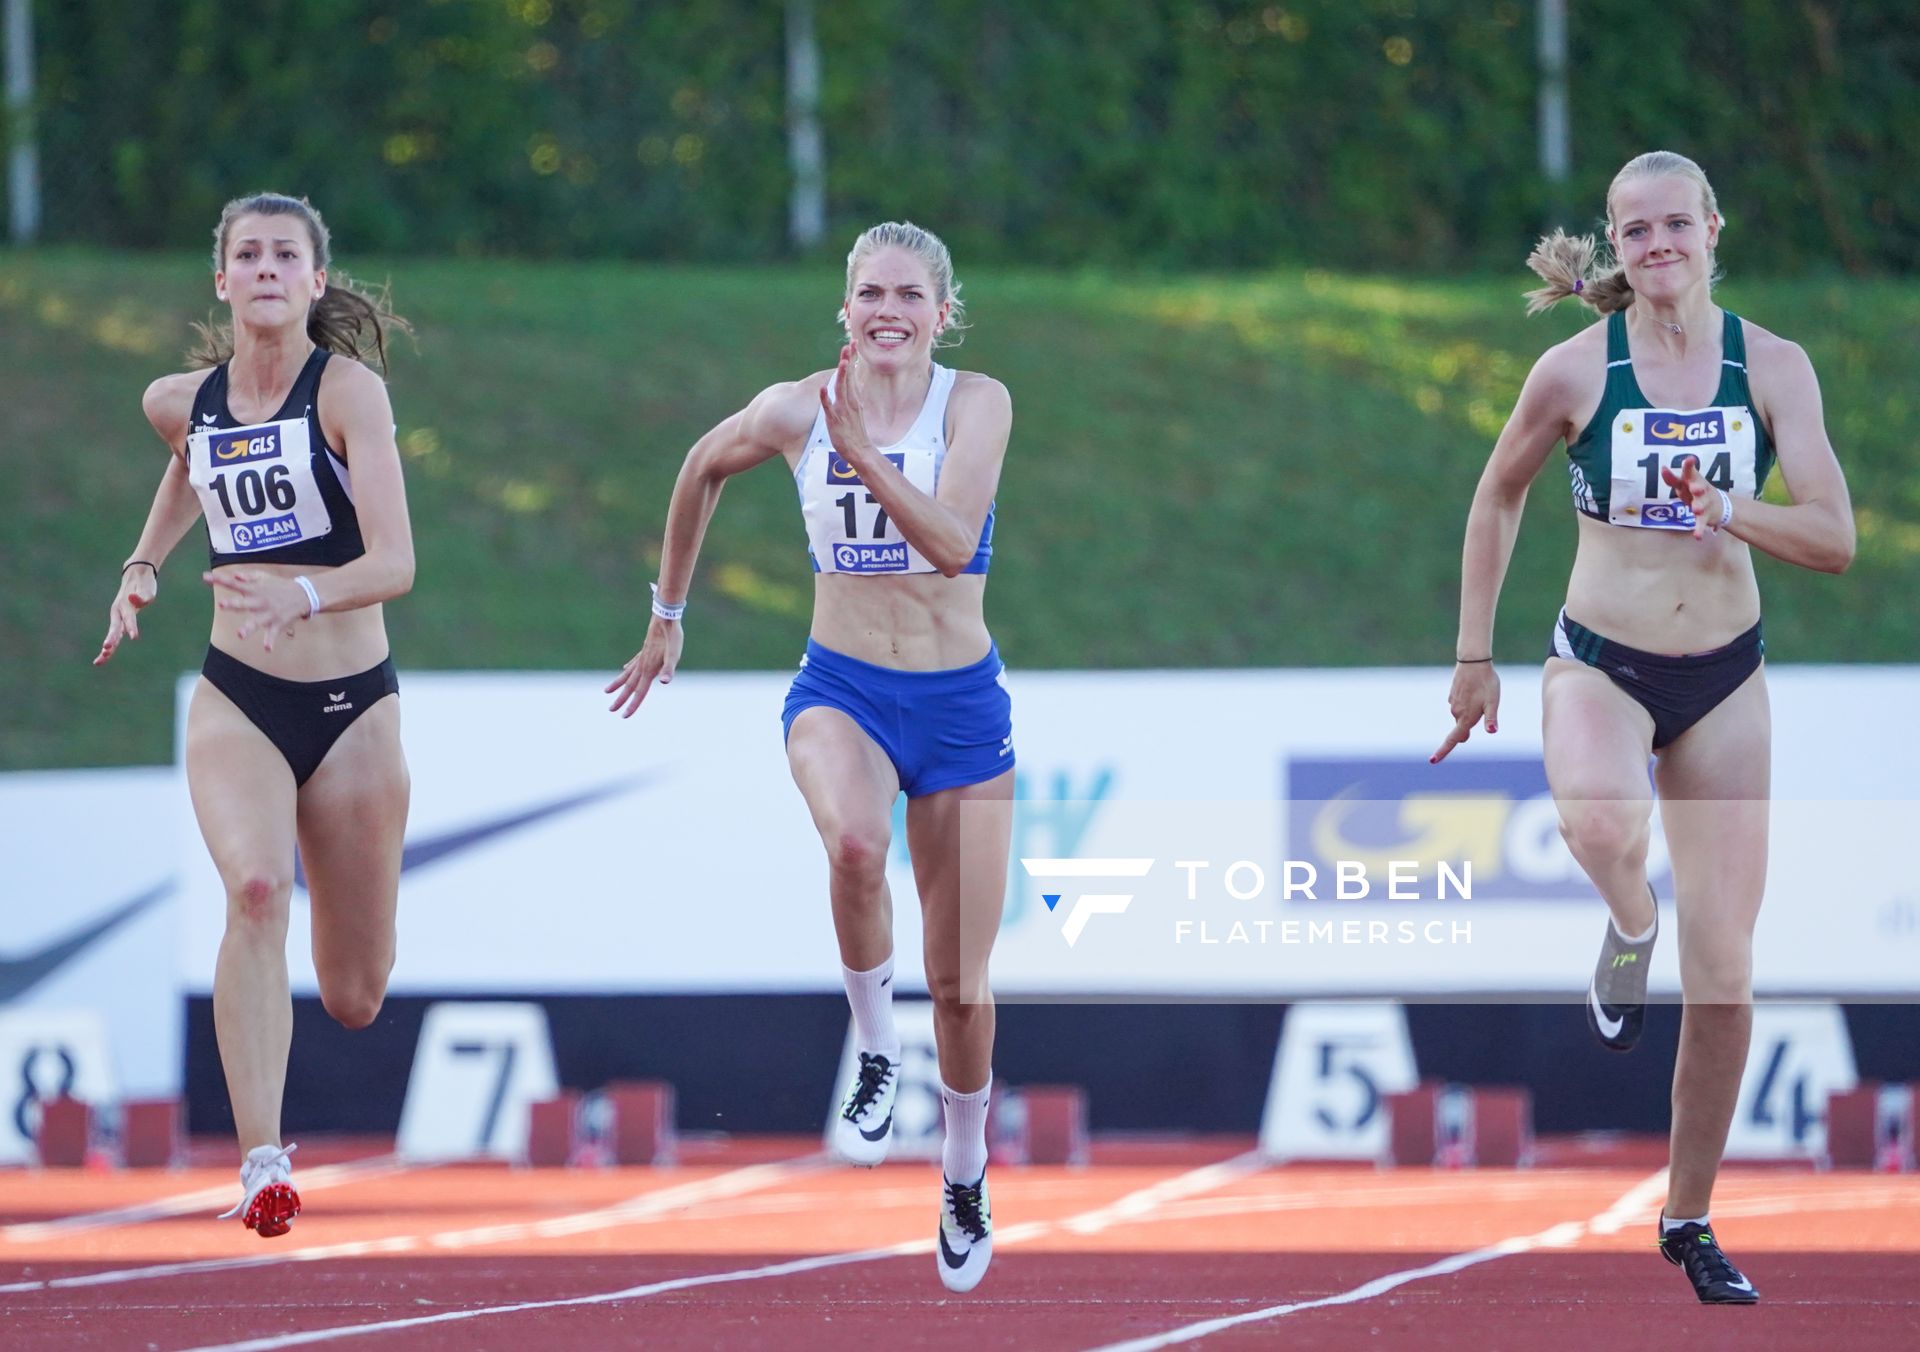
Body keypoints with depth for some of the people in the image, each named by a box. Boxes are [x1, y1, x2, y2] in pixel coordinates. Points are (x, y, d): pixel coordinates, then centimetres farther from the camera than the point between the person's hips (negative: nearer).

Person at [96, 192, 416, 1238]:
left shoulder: (349, 390, -12)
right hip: (237, 699, 2)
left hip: (352, 704, -2)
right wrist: (143, 564, 18)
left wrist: (304, 597, -39)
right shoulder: (181, 400, 2)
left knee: (356, 1001, 8)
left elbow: (394, 564, -21)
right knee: (254, 888, -29)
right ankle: (261, 1163, -33)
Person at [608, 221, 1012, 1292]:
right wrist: (668, 614, 22)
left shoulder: (976, 403, -9)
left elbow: (953, 543, -22)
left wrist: (861, 449, -29)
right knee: (855, 844, -38)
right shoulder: (797, 410, -4)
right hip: (841, 689, 0)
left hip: (959, 702, 0)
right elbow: (705, 469, 16)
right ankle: (875, 1049, -13)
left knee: (963, 987, 6)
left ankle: (967, 1178, 32)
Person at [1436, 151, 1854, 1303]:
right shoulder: (1577, 371, -7)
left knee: (1724, 978, 2)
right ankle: (1631, 925, -2)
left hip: (1726, 679, 2)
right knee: (1601, 825, -39)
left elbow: (1835, 539, -9)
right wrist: (1475, 657, 9)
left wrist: (1729, 511, -27)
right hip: (1600, 665, -2)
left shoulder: (1771, 367, -5)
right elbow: (1497, 500, 9)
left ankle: (1691, 1217, 18)